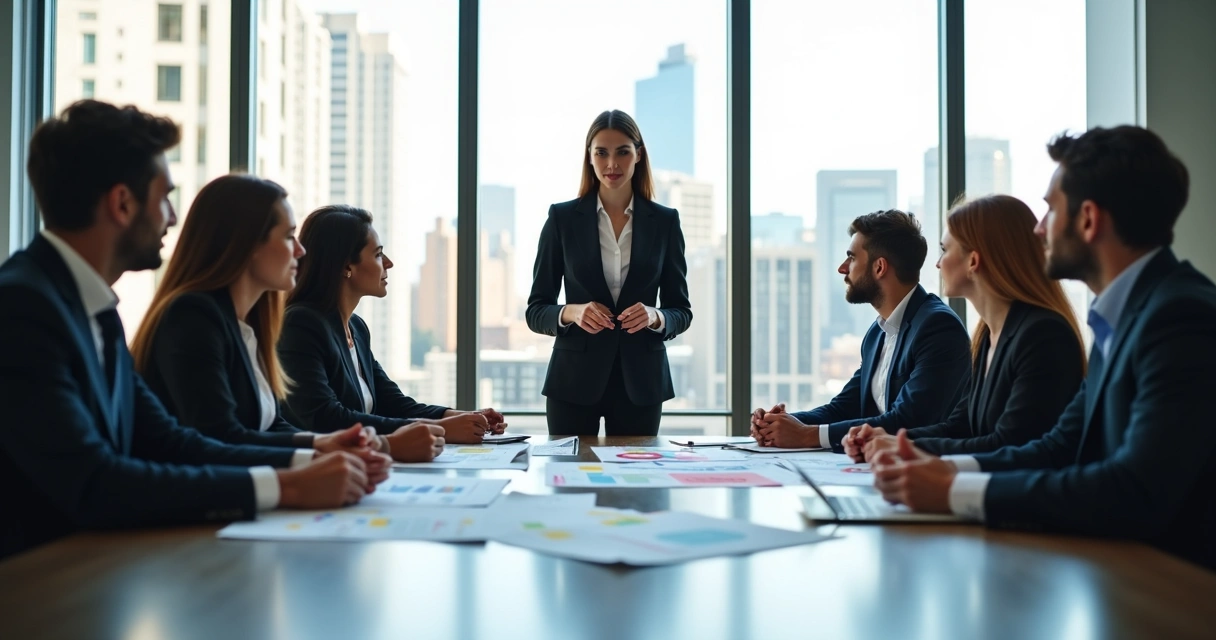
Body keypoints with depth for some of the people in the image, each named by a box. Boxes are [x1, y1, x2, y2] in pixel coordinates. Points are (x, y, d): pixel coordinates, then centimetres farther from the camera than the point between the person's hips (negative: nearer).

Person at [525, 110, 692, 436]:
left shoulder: (665, 221, 4)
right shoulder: (562, 218, 1)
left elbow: (681, 311, 6)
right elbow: (536, 311, 2)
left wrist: (655, 317, -15)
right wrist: (571, 312, -18)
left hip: (640, 381, 1)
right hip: (574, 380, -1)